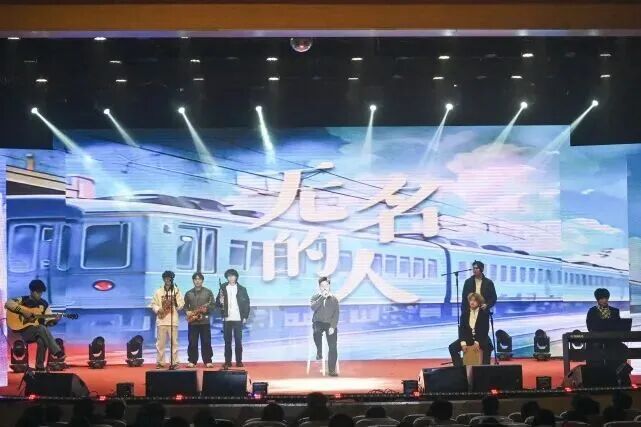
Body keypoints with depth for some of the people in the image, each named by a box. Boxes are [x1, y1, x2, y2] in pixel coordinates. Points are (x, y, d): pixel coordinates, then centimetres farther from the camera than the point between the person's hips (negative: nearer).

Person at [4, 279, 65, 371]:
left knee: (42, 340, -34)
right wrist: (23, 311, -21)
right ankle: (57, 353, -37)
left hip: (40, 332, 3)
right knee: (42, 328, -34)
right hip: (24, 331, -3)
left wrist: (54, 320, -16)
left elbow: (48, 321, 7)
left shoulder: (44, 304, 12)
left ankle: (40, 366, -22)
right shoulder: (23, 300, 2)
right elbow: (7, 303, -14)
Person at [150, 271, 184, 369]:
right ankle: (160, 362, 7)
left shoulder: (177, 291, 6)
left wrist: (175, 301, -16)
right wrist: (158, 309, -10)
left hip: (173, 320, -1)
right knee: (160, 343, 2)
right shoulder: (158, 292, 9)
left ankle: (174, 362, 2)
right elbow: (153, 304, 8)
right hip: (161, 320, 1)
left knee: (174, 342, -2)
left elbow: (181, 306, 2)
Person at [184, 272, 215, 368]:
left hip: (205, 321, -1)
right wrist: (187, 312, -6)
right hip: (192, 321, 1)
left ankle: (208, 361, 2)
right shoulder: (188, 293, 11)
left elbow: (213, 305, 3)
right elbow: (185, 306, 14)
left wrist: (207, 309, -14)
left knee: (206, 342, -2)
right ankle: (192, 361, 6)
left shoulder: (208, 292, 6)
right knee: (192, 342, 1)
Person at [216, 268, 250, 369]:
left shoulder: (242, 289, 5)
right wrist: (220, 302, -18)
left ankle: (239, 361, 6)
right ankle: (227, 361, 6)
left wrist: (245, 316, -3)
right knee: (227, 341, 3)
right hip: (227, 319, 1)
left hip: (238, 319, -1)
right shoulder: (223, 288, 6)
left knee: (238, 340, 1)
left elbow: (246, 303, 4)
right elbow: (217, 302, 5)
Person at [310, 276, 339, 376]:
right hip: (318, 322, -1)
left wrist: (332, 327, -12)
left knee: (333, 346, -14)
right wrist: (322, 297, -18)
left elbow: (336, 314, 2)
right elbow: (313, 307, -12)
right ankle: (319, 352, -16)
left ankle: (332, 369, -9)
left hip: (330, 324, 1)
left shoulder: (334, 299, 10)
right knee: (317, 332, -37)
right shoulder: (315, 297, 9)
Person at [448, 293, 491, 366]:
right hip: (468, 338, 3)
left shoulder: (484, 314, -3)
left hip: (481, 339, -3)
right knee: (452, 347, -18)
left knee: (487, 346, -36)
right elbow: (462, 329, -1)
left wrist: (477, 343, -22)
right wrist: (463, 343, -16)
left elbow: (485, 330, -10)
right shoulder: (464, 314, 7)